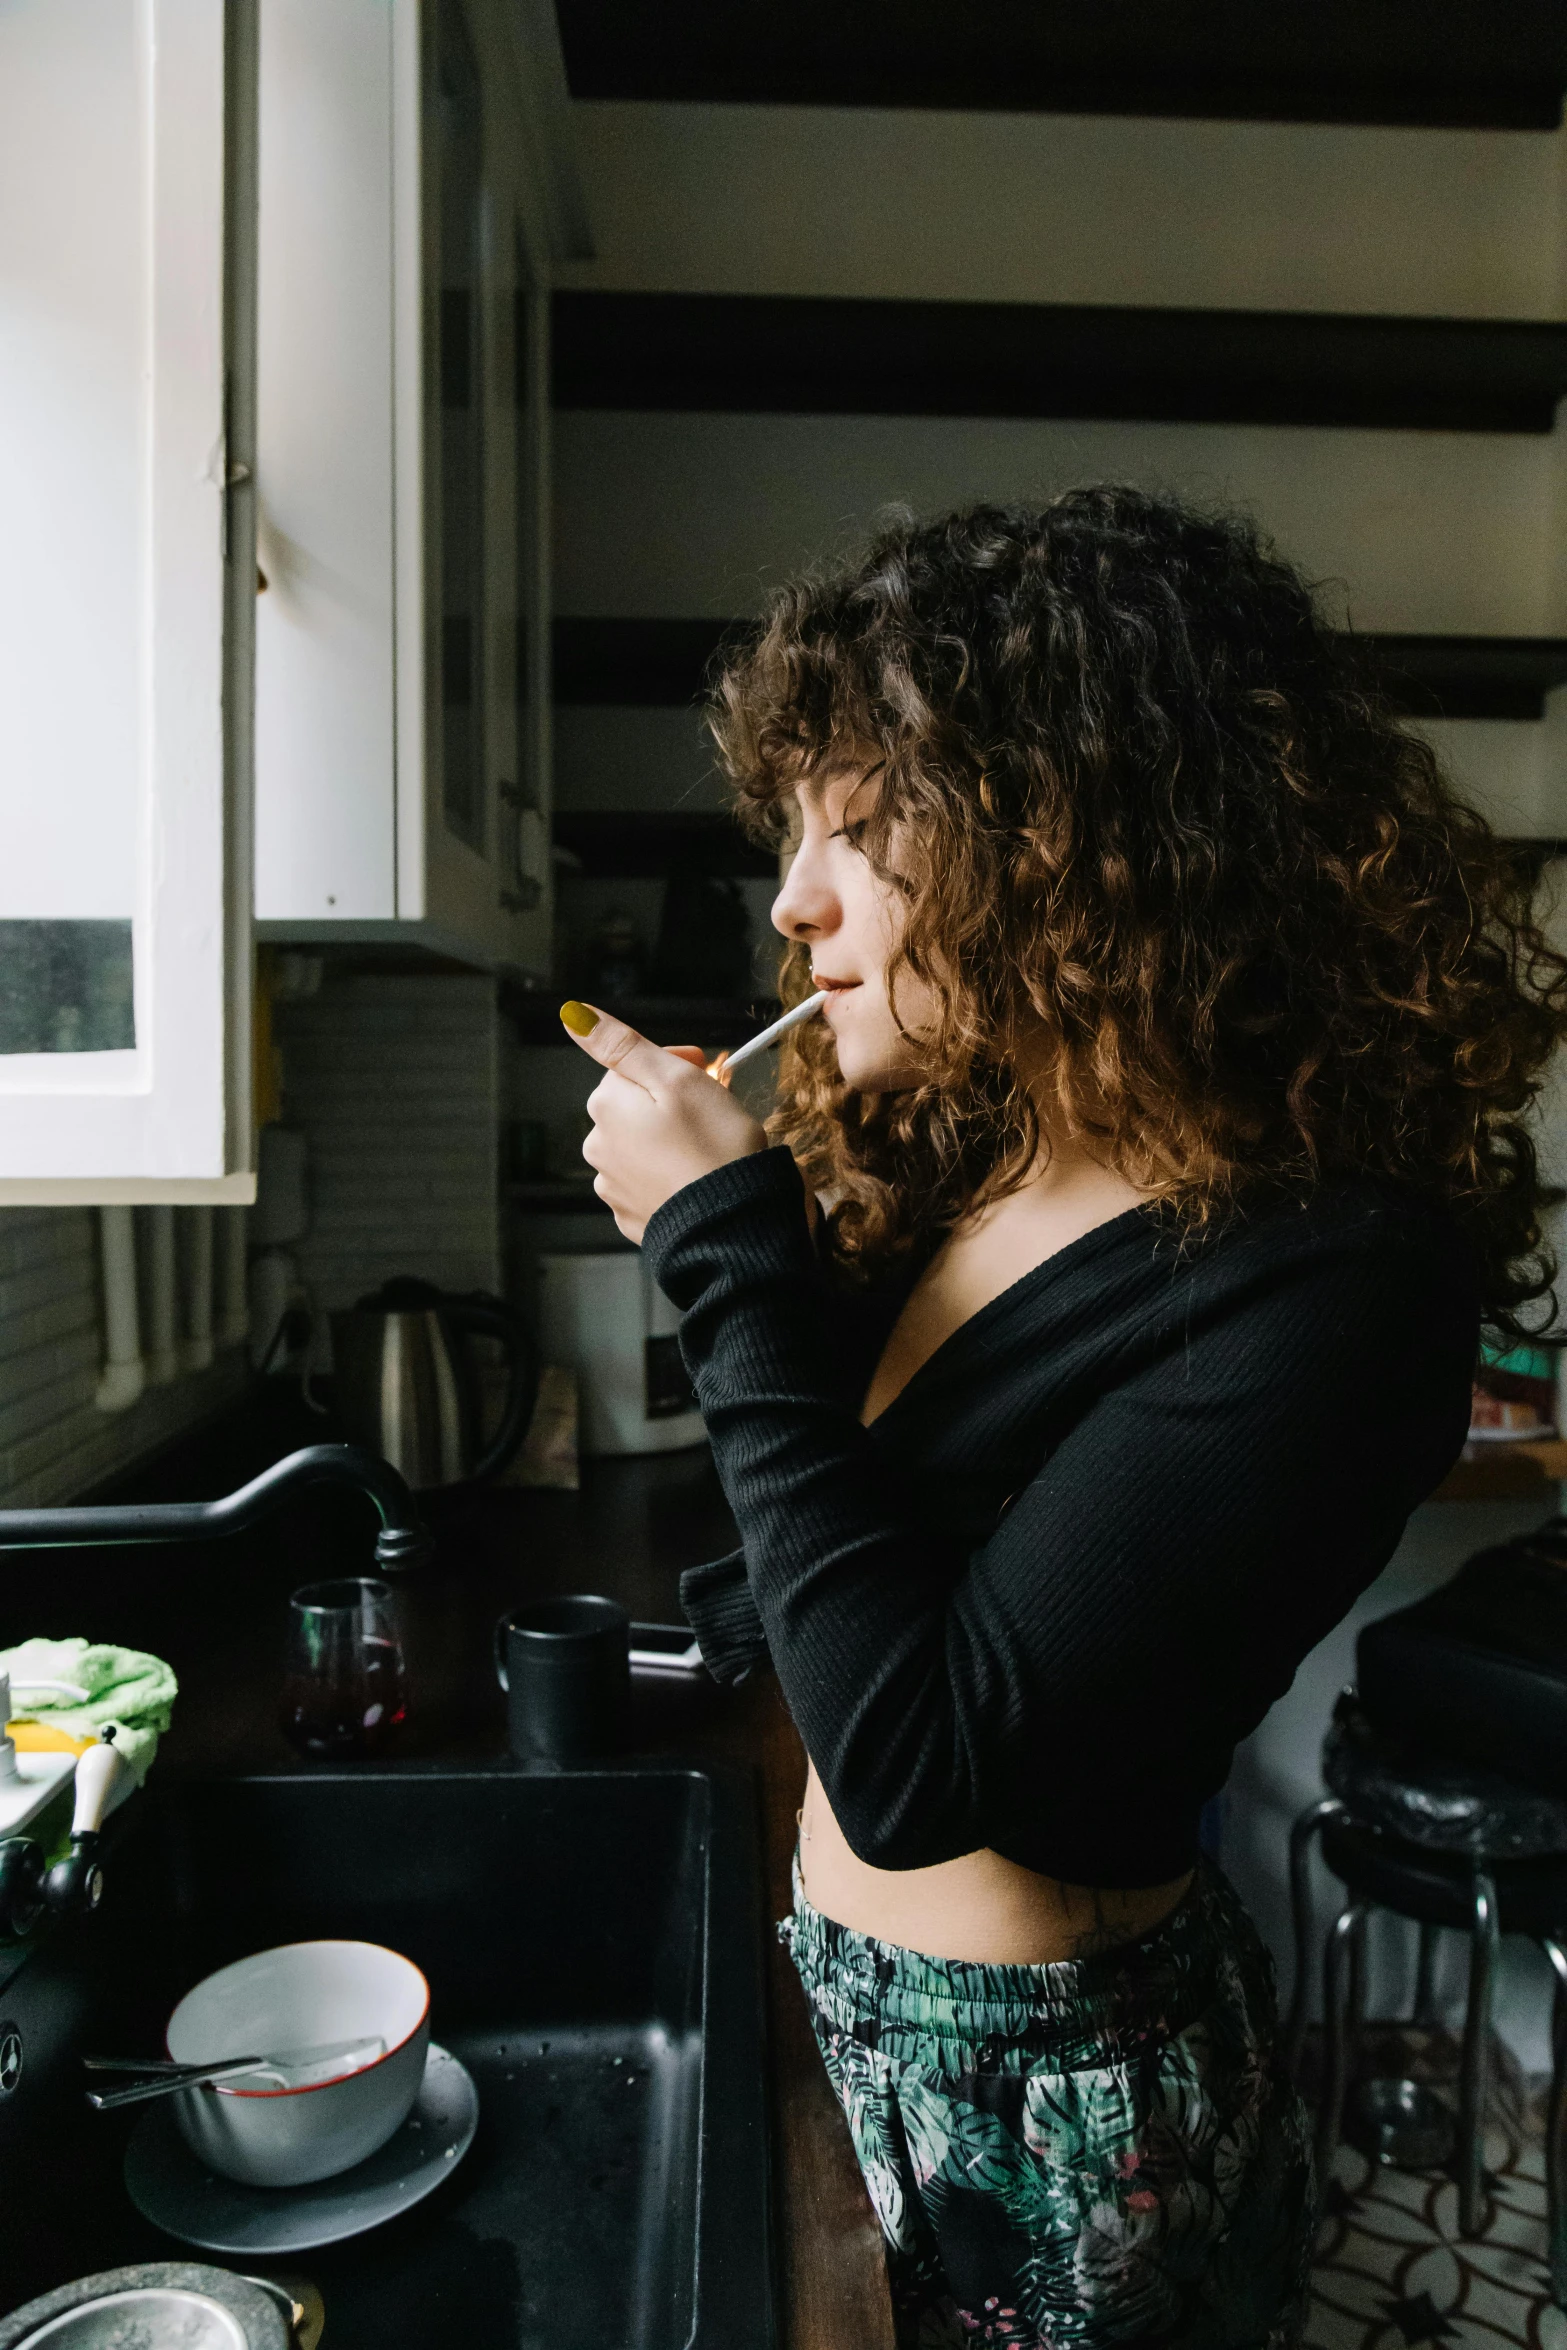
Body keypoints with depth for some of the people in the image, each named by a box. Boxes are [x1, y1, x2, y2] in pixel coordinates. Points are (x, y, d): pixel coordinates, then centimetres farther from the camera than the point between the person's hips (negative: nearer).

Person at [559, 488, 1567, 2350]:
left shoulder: (1326, 1277, -28)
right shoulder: (961, 1166, -5)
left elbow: (914, 1758, -31)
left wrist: (727, 1250, -28)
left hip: (1051, 2112, -6)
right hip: (854, 2005, 7)